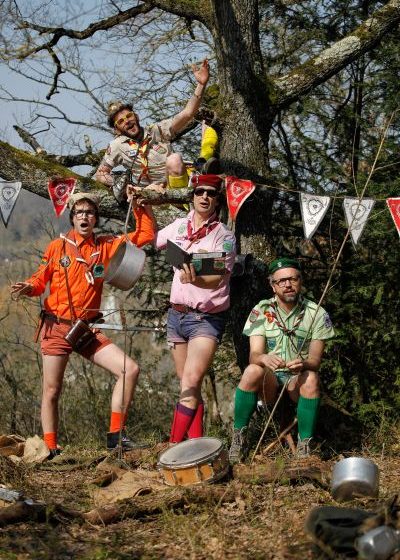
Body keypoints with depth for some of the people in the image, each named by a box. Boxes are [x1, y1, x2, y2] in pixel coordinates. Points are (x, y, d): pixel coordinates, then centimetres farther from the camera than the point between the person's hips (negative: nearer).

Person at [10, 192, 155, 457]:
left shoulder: (106, 246, 6)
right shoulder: (57, 246, 0)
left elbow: (146, 235, 7)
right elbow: (40, 280, 4)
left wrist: (138, 205, 0)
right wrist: (28, 288, -17)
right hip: (56, 328, -2)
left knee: (130, 369, -11)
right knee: (52, 392, 1)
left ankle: (116, 435, -2)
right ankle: (51, 450, 12)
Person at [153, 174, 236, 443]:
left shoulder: (224, 236, -8)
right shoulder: (180, 226, 7)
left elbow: (217, 279, -21)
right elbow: (153, 239, 28)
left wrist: (195, 279, -42)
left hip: (206, 317, -6)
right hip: (177, 313, 6)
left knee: (190, 383, -18)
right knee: (190, 387, 8)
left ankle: (174, 447, -20)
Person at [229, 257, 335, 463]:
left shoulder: (317, 314, -5)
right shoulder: (261, 311, -2)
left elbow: (315, 360, -10)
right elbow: (254, 354, -12)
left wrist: (303, 364, -35)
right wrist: (265, 359, -38)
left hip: (298, 378, 0)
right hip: (270, 378, 1)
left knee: (311, 378, -35)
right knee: (252, 371, -32)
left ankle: (304, 447, -25)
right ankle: (239, 438, -19)